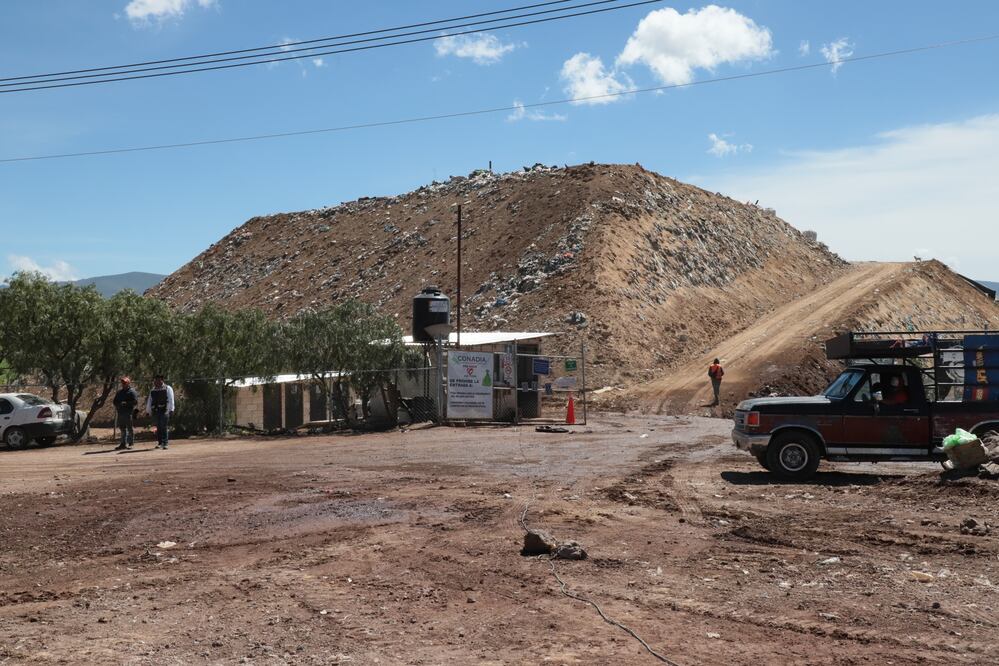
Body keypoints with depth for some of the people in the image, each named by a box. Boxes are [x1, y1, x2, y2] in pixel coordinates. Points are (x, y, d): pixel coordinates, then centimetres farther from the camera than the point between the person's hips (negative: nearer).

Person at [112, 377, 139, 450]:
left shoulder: (132, 391, -2)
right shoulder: (119, 392, 18)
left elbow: (135, 402, -11)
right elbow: (115, 401, 23)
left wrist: (126, 403, -19)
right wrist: (117, 406, 3)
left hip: (128, 413, -7)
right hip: (120, 413, 7)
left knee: (130, 428, -4)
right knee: (122, 428, 10)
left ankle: (130, 443, -1)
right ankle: (123, 443, 15)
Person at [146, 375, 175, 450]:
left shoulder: (168, 388, 4)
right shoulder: (153, 390, 18)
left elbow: (171, 399, -3)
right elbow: (149, 401, 22)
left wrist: (171, 410, -11)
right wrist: (148, 411, 21)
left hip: (164, 410, -5)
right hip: (155, 411, 5)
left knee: (164, 427, -9)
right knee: (158, 427, 7)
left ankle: (165, 443, -9)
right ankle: (160, 443, 14)